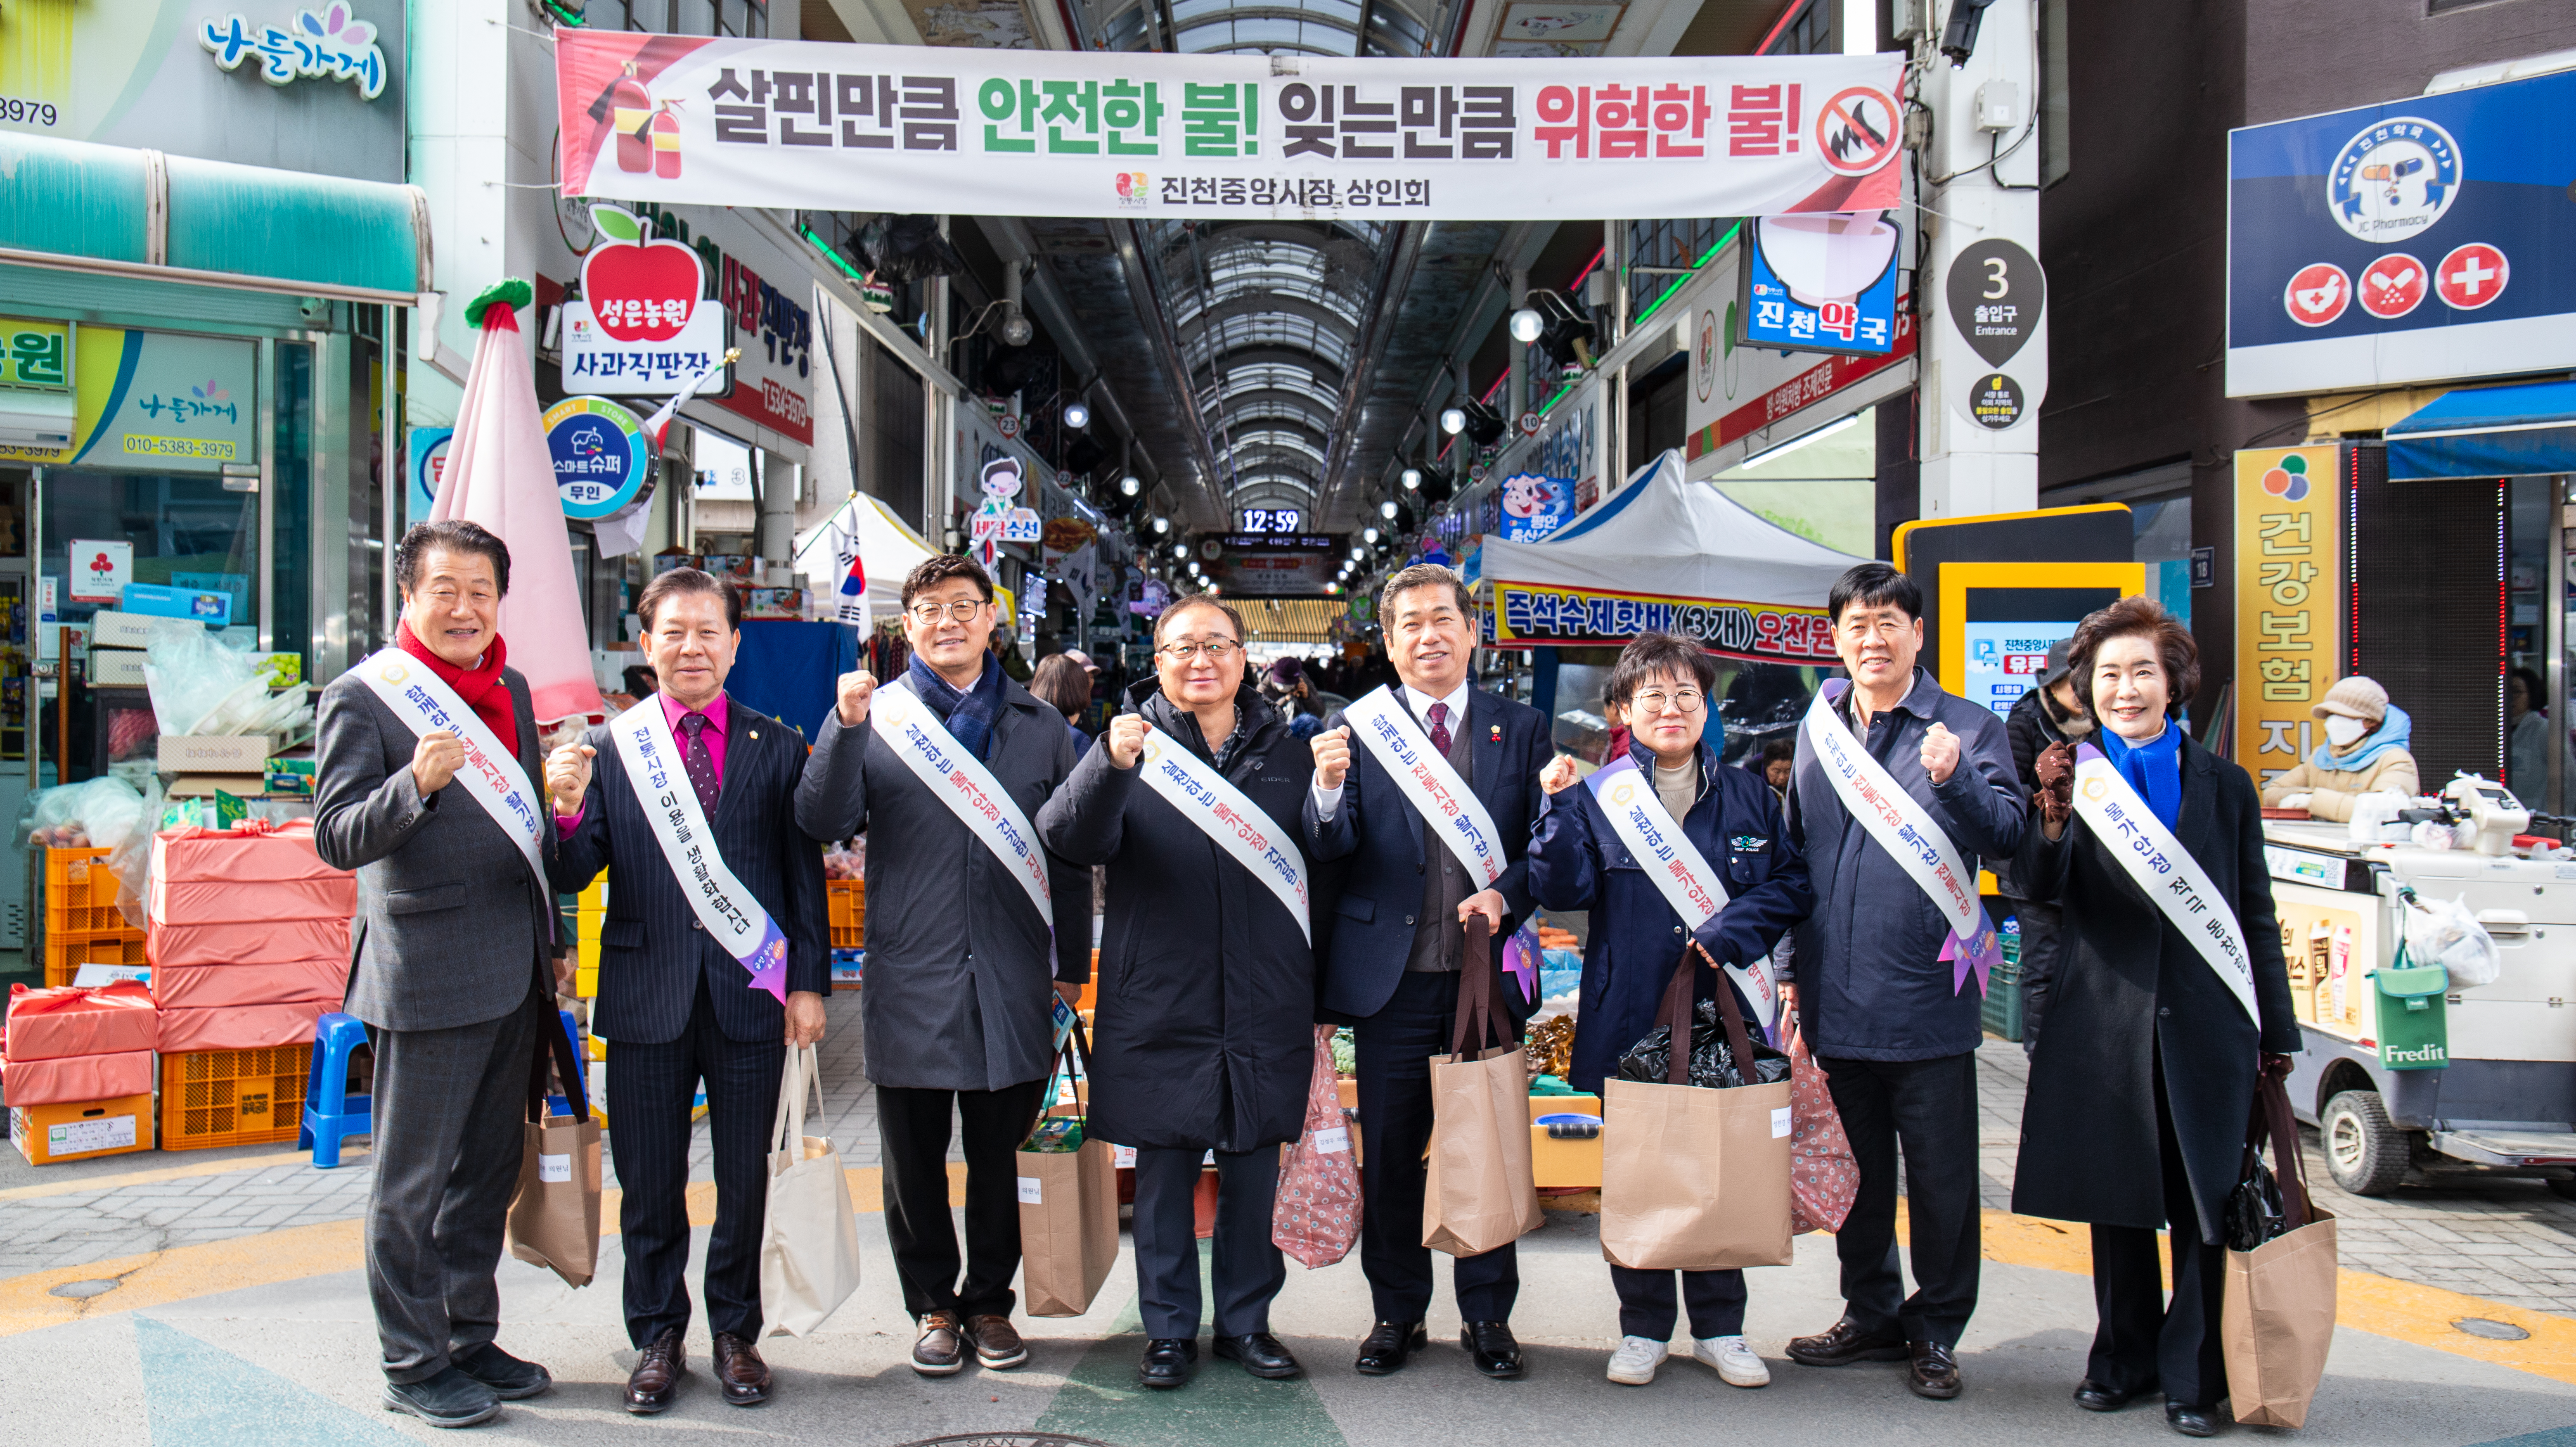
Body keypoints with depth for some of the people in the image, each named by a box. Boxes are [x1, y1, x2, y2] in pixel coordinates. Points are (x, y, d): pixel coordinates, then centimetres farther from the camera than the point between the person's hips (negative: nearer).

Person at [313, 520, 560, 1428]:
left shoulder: (510, 690, 12)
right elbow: (337, 841, -14)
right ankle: (414, 1364, 15)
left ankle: (471, 1341, 27)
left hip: (515, 974, 7)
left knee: (487, 1173, 15)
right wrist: (415, 785, -32)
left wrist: (554, 947, 19)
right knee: (413, 1183, 3)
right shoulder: (363, 697, -8)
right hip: (426, 977, -7)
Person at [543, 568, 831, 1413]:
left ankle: (736, 1332, 27)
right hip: (648, 995, 0)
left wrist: (809, 981, -1)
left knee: (746, 1179, 10)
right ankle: (657, 1337, 27)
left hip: (750, 994, 0)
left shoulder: (776, 748, 4)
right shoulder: (608, 747, 3)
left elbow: (804, 873, 5)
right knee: (648, 1184, 10)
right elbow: (574, 877, 0)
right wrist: (567, 810, -20)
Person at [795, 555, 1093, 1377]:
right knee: (914, 1157, 9)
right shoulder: (877, 716, 4)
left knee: (998, 1152, 10)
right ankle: (934, 1304, 25)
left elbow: (1069, 853, 11)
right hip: (910, 978, -1)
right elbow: (824, 824, -6)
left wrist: (1072, 963, 9)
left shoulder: (1041, 726, 9)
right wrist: (844, 725, -18)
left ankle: (990, 1303, 26)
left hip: (1010, 979, 1)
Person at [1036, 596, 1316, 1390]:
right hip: (1162, 1002, -2)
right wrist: (1111, 766, -29)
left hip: (1265, 1004, 2)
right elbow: (1070, 840, -15)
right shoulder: (1133, 742, 1)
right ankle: (1169, 1329, 20)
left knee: (1254, 1170, 10)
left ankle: (1247, 1320, 25)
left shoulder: (1285, 749, 8)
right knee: (1164, 1172, 6)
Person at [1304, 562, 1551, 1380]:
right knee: (1389, 1156, 8)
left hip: (1488, 972, 1)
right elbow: (1329, 852, -5)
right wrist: (1328, 788, -25)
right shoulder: (1355, 728, 4)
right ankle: (1396, 1312, 23)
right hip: (1392, 975, 0)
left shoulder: (1521, 729, 7)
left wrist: (1504, 896, -13)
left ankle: (1487, 1315, 22)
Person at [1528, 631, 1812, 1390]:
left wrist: (1723, 934, -12)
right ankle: (1644, 1328, 20)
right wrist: (1561, 807, -17)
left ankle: (1720, 1328, 23)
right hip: (1628, 1019, -1)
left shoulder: (1749, 797, 7)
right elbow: (1562, 890, -6)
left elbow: (1791, 885, 2)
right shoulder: (1597, 796, 2)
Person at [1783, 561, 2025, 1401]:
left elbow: (2007, 839, -13)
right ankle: (1871, 1314, 30)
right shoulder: (1818, 730, 10)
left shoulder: (1967, 729, -2)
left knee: (1940, 1178, 5)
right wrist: (1793, 968, 12)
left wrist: (1954, 780, -31)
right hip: (1837, 1000, 4)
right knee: (1856, 1168, 16)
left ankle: (1936, 1332, 20)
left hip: (1926, 999, -4)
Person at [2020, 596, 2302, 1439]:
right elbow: (2041, 889, -6)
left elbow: (2256, 917, 9)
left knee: (2206, 1208, 3)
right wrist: (2053, 814, -24)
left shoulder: (2223, 785, 5)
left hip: (2204, 1023, 0)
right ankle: (2124, 1359, 24)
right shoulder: (2078, 777, 3)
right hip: (2107, 1022, 0)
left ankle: (2195, 1376, 15)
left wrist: (2276, 1031, 7)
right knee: (2117, 1204, 10)